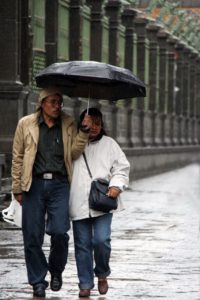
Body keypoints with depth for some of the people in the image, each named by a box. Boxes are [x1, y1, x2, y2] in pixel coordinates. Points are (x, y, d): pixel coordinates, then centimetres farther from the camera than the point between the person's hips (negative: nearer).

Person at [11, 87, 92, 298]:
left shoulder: (68, 125, 10)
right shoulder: (26, 124, 7)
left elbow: (74, 153, 1)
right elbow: (17, 158, 9)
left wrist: (84, 131, -9)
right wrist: (17, 188, 5)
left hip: (59, 184, 0)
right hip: (34, 184, 0)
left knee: (59, 231, -11)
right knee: (33, 235, 0)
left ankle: (56, 270, 16)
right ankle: (38, 282, 14)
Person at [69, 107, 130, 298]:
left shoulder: (109, 144, 11)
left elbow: (122, 167, 8)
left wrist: (117, 185, -7)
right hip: (79, 203, 1)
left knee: (101, 240, -13)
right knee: (82, 244, 3)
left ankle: (102, 274, 14)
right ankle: (85, 284, 12)